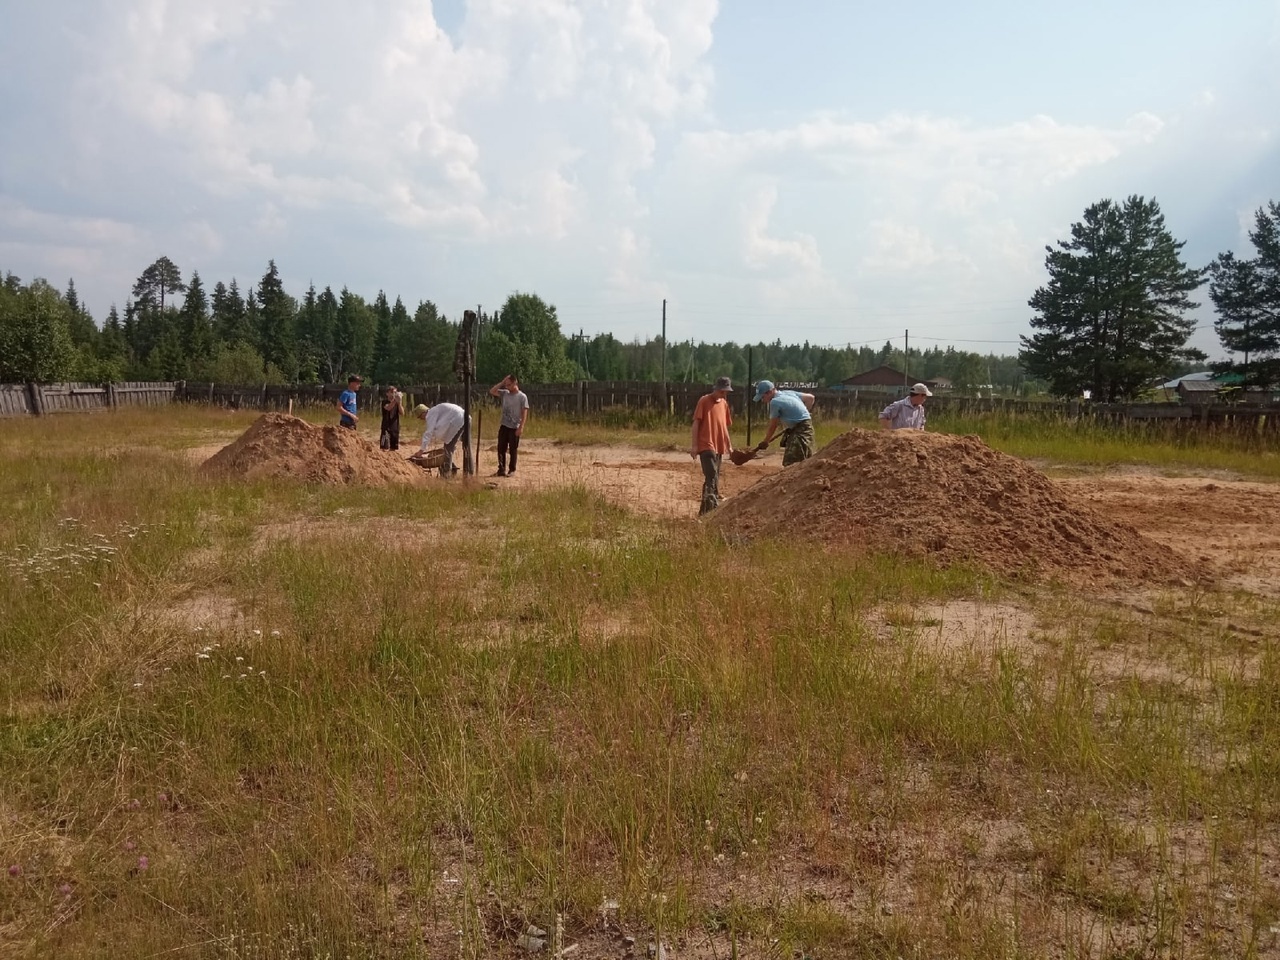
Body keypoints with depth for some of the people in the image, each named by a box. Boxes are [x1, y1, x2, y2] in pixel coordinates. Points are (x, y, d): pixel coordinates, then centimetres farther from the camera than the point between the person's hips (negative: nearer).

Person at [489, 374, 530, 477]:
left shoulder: (522, 397, -9)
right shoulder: (504, 393, 7)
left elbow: (524, 414, -11)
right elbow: (491, 391, 7)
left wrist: (521, 428, -18)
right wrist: (502, 383, -1)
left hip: (514, 427, -5)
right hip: (504, 426, 5)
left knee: (513, 450, 3)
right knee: (501, 449, 4)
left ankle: (512, 470, 12)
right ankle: (501, 470, 10)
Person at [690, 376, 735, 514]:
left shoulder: (724, 403, 14)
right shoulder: (704, 401, -7)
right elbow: (696, 423, -10)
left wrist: (729, 445, 20)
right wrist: (693, 445, -15)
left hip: (718, 446, 8)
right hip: (706, 446, -8)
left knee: (714, 478, 9)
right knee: (712, 477, -15)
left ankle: (705, 510, 15)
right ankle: (713, 507, -16)